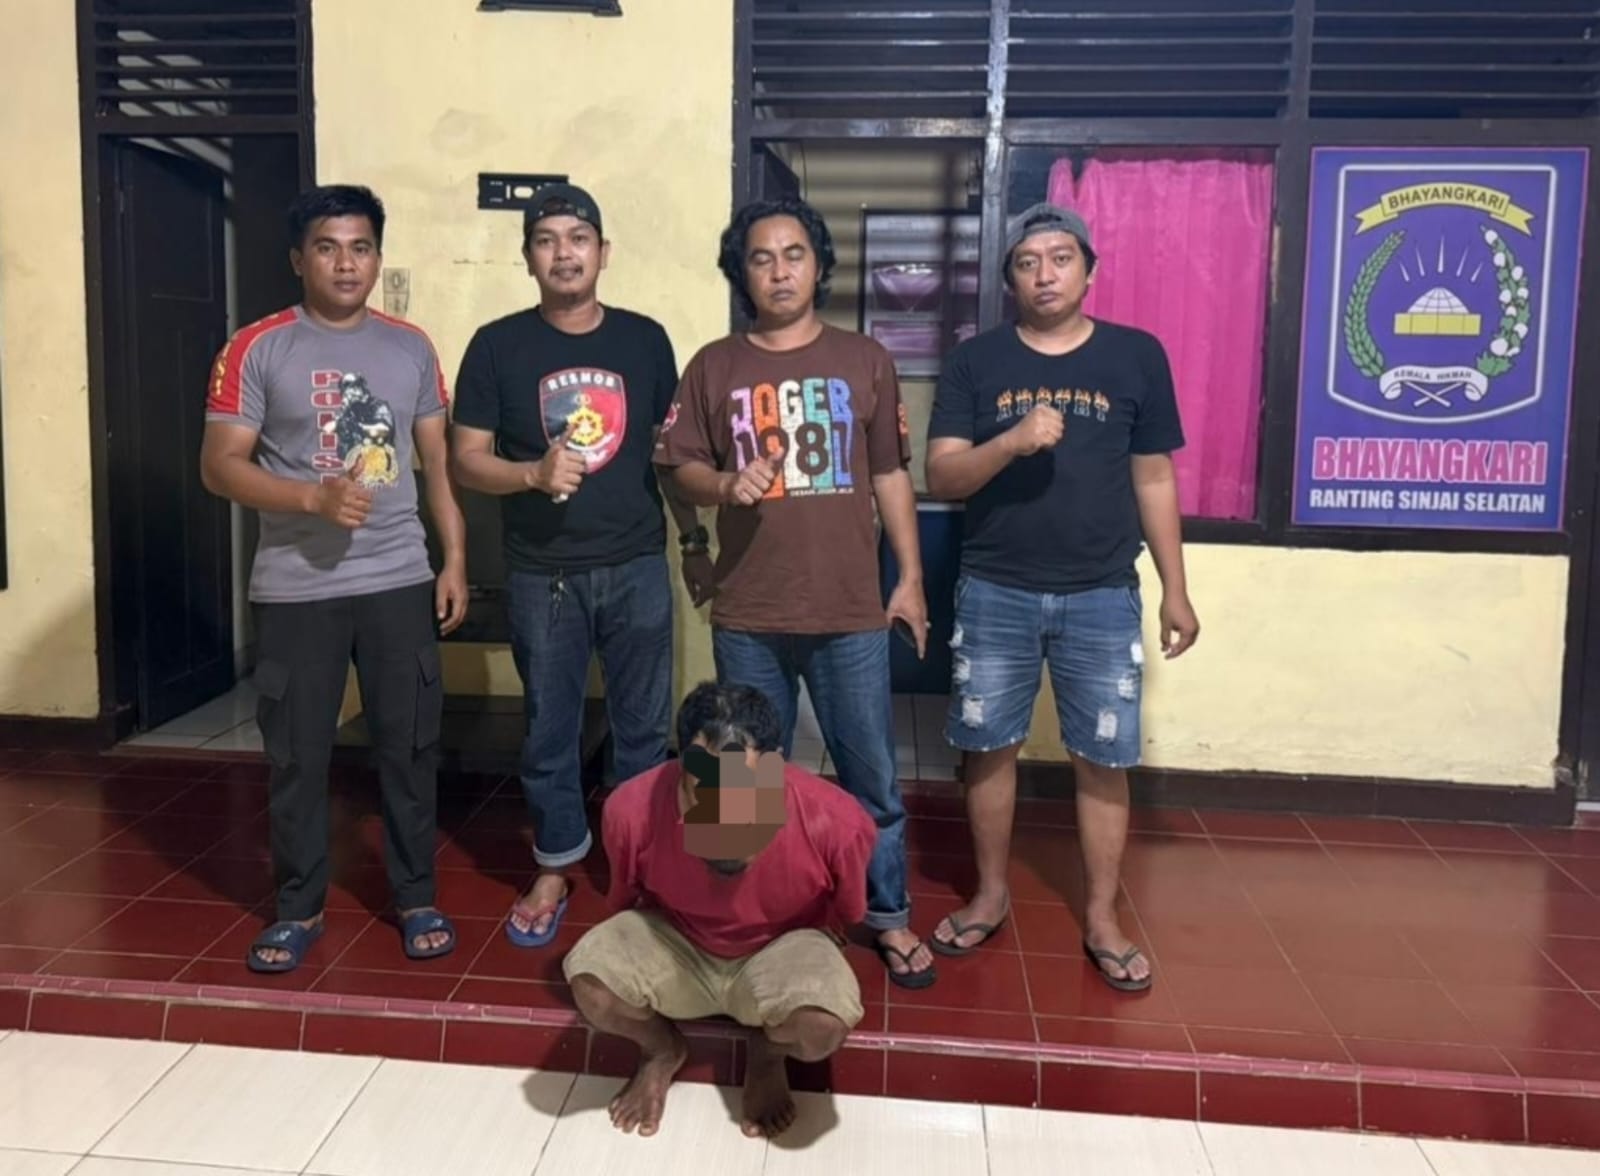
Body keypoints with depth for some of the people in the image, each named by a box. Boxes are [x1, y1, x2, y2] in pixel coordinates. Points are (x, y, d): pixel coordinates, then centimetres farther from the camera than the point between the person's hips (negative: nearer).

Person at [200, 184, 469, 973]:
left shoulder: (411, 348, 6)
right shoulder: (257, 350, -4)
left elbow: (439, 461, 9)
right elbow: (220, 466, -7)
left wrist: (455, 561, 3)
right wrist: (314, 498, -21)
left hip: (400, 583, 2)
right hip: (296, 590, -2)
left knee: (410, 747, 8)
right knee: (297, 757, 8)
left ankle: (416, 898, 24)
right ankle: (299, 907, 25)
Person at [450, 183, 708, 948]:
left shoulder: (645, 340, 3)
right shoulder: (497, 346, -2)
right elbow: (466, 460, -3)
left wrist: (694, 542, 9)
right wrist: (534, 473, -22)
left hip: (636, 568, 1)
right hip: (542, 575, -1)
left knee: (644, 728, 10)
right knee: (549, 731, 11)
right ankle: (554, 869, 28)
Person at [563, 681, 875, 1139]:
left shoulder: (835, 824, -31)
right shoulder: (632, 810, -28)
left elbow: (846, 915, -5)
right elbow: (623, 903, -3)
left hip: (779, 951, -1)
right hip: (674, 943, 1)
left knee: (824, 1027, -32)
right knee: (589, 982, -29)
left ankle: (769, 1052, 6)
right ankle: (661, 1048, 6)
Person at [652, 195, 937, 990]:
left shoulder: (865, 360, 5)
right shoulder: (713, 367, 4)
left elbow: (891, 475, 7)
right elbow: (680, 470, 5)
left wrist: (911, 578, 4)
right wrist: (726, 483, -18)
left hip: (851, 613, 0)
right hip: (748, 617, 1)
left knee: (872, 778, 8)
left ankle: (890, 918, 25)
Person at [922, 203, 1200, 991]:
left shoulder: (1137, 356, 2)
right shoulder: (975, 362, 1)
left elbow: (1154, 478, 6)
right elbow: (941, 478, -6)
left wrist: (1175, 589, 5)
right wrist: (1012, 441, -24)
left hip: (1103, 596, 0)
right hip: (995, 592, 1)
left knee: (1104, 759, 5)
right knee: (988, 747, 9)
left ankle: (1102, 918, 21)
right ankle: (990, 895, 29)